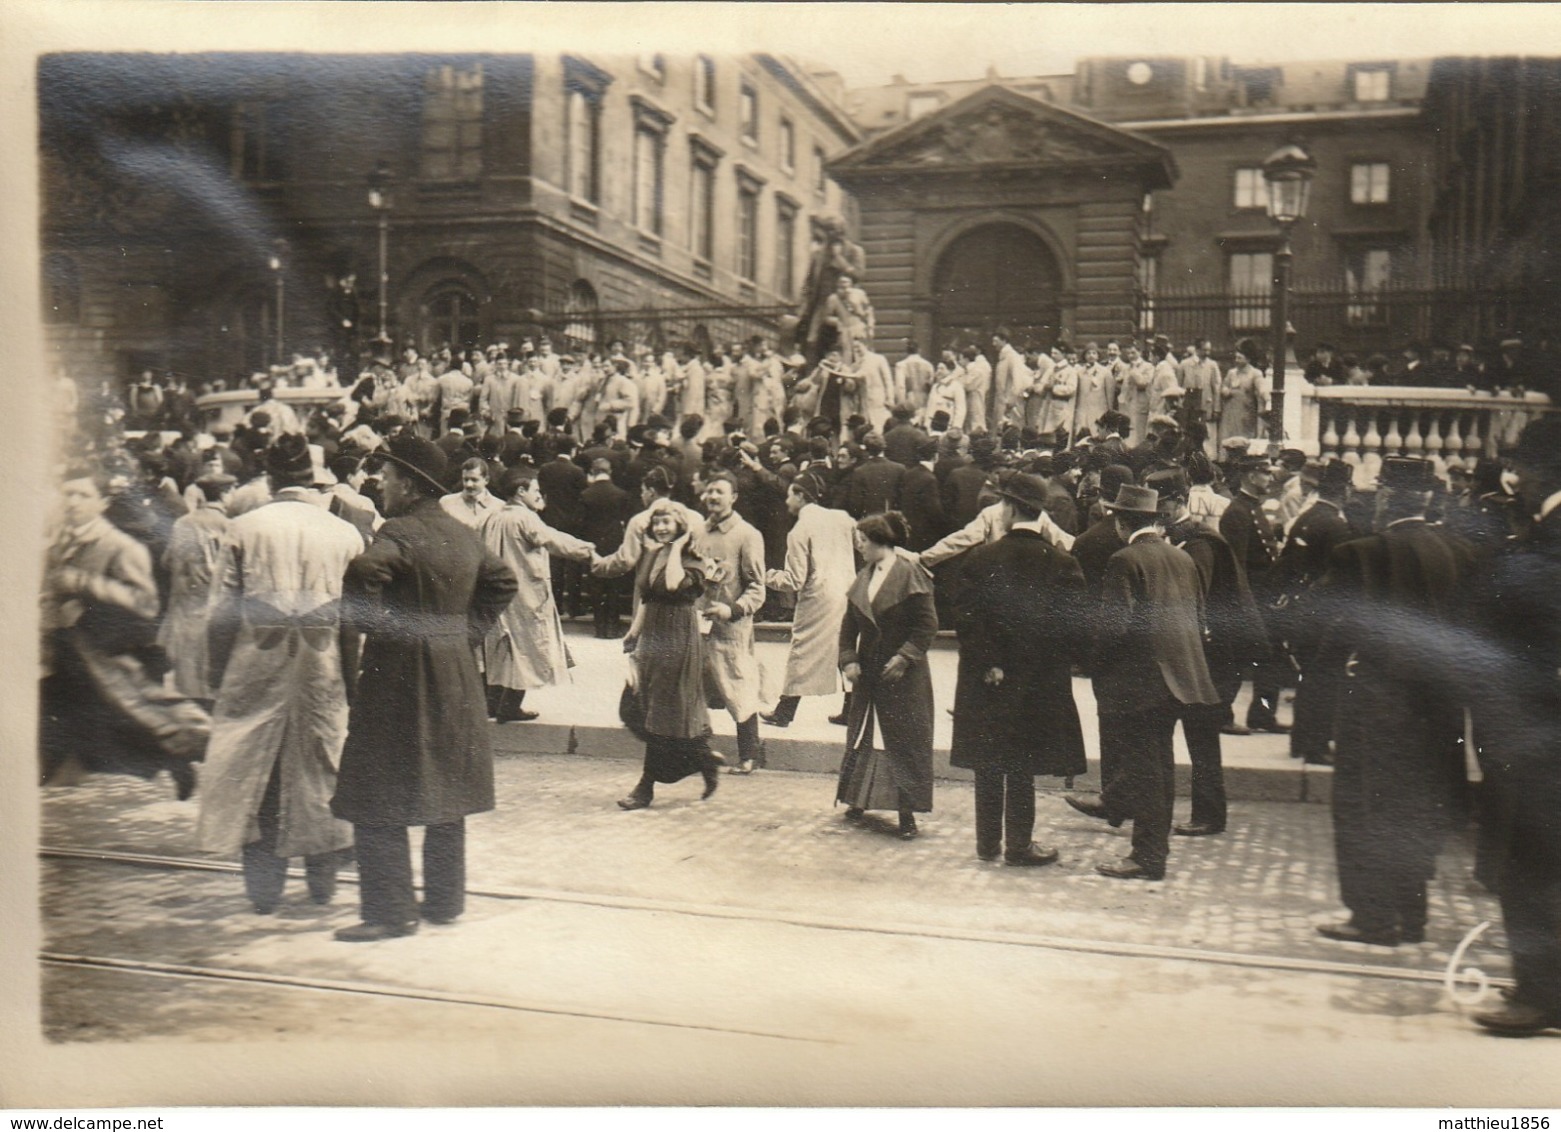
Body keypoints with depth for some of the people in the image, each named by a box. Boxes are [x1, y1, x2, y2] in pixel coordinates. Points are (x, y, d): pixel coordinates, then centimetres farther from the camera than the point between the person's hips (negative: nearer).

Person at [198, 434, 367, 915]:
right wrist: (351, 677, 7)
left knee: (257, 772, 8)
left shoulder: (243, 529, -3)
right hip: (323, 673, 1)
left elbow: (222, 614, -3)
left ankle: (264, 889, 12)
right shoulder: (346, 533, -1)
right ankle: (323, 884, 21)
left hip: (256, 668, -1)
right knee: (320, 768, 12)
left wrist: (218, 677, 5)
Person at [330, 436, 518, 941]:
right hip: (455, 676, 8)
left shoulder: (401, 532, -15)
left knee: (380, 803, 0)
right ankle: (445, 900, 22)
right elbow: (503, 581, 21)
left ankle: (391, 911, 2)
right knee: (447, 794, 15)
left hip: (400, 676, -8)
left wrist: (369, 624, -17)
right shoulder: (465, 536, 9)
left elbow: (364, 572, -33)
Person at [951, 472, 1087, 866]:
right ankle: (1018, 844, 10)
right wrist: (1057, 664, 4)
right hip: (1037, 682, -1)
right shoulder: (1062, 564, -7)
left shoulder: (981, 558, -6)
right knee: (1022, 765, 5)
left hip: (987, 681, 1)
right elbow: (1076, 625, -8)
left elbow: (966, 616, -10)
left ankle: (988, 841, 20)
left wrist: (987, 665, -7)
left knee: (988, 763, 11)